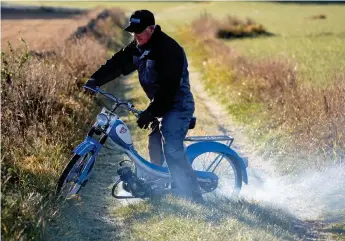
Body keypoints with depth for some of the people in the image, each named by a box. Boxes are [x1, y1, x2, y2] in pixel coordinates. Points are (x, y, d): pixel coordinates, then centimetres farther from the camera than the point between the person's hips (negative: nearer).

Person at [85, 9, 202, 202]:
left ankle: (193, 197, -18)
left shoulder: (168, 49, -24)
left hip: (178, 105, -9)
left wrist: (151, 112, -30)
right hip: (161, 104, 9)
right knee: (155, 148, 13)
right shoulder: (137, 48, 5)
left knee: (172, 150, -20)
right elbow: (116, 64, 1)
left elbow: (169, 87, -28)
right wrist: (96, 80, -14)